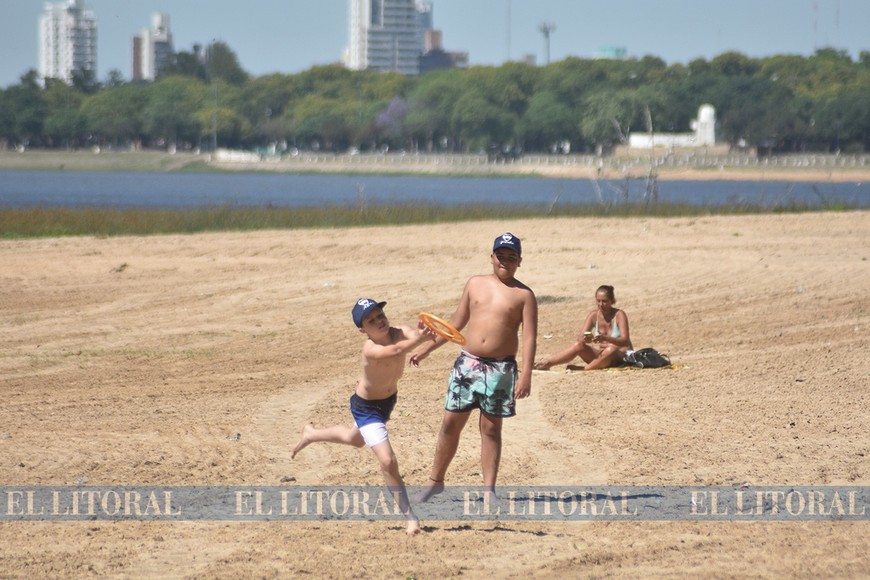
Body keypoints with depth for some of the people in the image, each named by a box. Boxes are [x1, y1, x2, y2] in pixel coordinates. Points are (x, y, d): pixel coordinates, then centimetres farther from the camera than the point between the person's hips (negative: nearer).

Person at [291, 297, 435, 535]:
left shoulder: (400, 332, -22)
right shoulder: (370, 349, -37)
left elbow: (413, 335, -45)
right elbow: (396, 350, -58)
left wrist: (421, 334, -69)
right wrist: (418, 339, -75)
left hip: (388, 399, 7)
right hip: (366, 407, -7)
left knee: (355, 439, 34)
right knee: (387, 461, -16)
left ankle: (311, 434, 62)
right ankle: (410, 518, -2)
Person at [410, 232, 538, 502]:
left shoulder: (524, 295, -2)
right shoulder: (475, 284, 10)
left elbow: (529, 337, -8)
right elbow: (457, 322, 19)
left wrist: (526, 374, -20)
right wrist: (428, 348, 18)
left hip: (500, 368, -3)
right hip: (467, 363, 3)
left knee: (490, 428, 2)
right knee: (450, 423, 4)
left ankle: (489, 489, 8)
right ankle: (435, 481, 16)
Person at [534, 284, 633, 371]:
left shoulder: (619, 315, -11)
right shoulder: (593, 315, 0)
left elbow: (625, 341, -22)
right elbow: (580, 338, -7)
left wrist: (604, 338, -39)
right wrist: (584, 339, -33)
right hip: (599, 353, 4)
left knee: (611, 349, -37)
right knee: (578, 346, -18)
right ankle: (546, 363, -20)